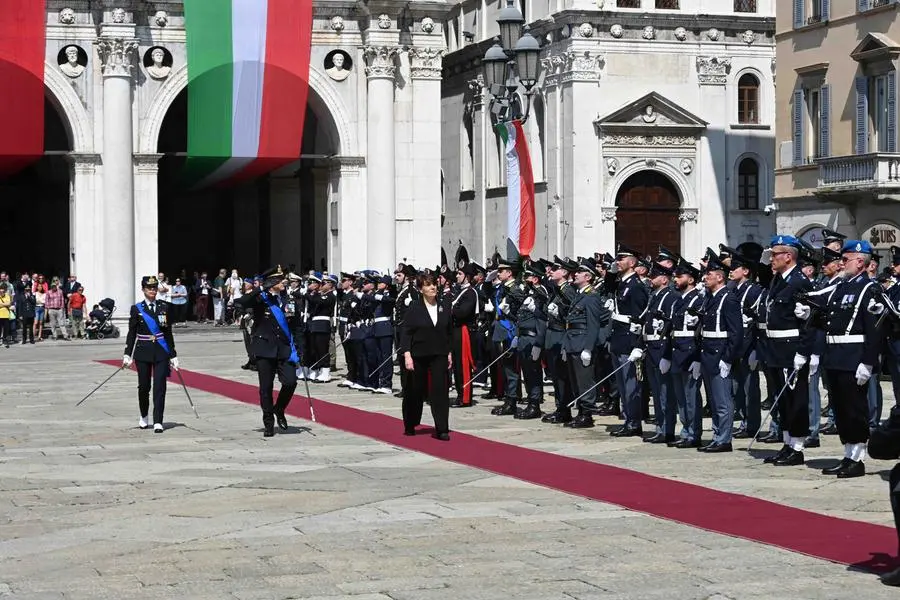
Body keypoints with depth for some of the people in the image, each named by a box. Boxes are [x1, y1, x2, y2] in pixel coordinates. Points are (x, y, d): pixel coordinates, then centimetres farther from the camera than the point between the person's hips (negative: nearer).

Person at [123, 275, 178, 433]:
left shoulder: (164, 307, 5)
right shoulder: (137, 309, 0)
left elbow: (168, 332, 8)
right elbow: (131, 334, 0)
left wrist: (173, 355, 7)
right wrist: (127, 355, -8)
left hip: (161, 353, 0)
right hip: (143, 353, 0)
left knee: (160, 387, -6)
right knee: (144, 386, 9)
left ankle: (158, 422, -4)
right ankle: (144, 417, 31)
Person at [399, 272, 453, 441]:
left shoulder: (444, 305, 3)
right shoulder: (414, 307, -6)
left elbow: (449, 331, 10)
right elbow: (406, 332, -7)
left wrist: (449, 352, 8)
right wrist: (407, 354, -14)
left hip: (439, 355, 2)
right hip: (418, 355, -2)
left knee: (440, 390, -7)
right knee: (416, 391, 9)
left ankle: (441, 430, -7)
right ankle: (410, 425, 29)